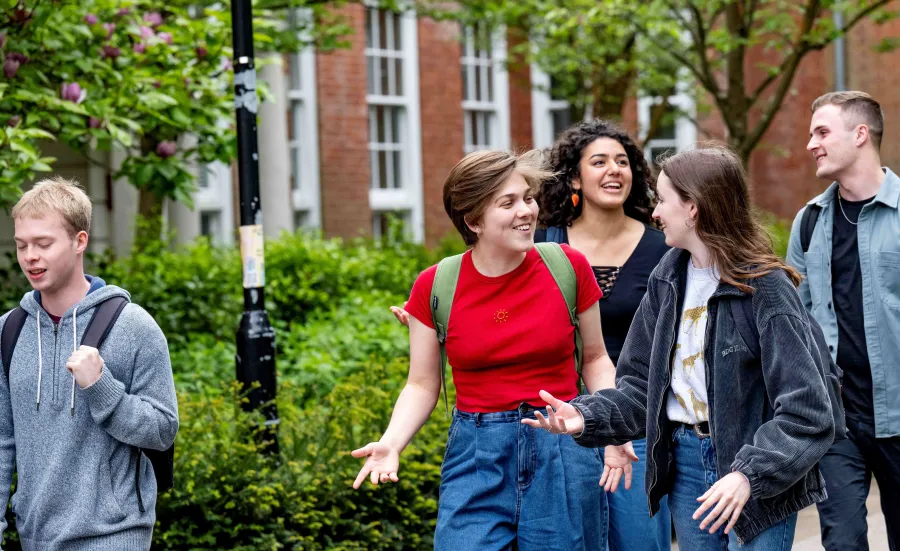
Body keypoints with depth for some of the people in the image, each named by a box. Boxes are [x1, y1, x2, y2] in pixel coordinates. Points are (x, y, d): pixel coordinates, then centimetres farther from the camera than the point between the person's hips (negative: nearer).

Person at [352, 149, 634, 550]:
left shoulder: (568, 267, -5)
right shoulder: (435, 287, -5)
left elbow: (595, 358, 8)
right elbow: (422, 385, 4)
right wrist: (391, 444, -13)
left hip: (563, 447, 0)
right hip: (477, 455, 0)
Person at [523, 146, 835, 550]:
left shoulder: (765, 288, -15)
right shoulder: (669, 280, 6)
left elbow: (806, 410, -19)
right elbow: (642, 386, 9)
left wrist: (750, 474, -30)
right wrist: (586, 416, -9)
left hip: (760, 477, -6)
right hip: (686, 463, 6)